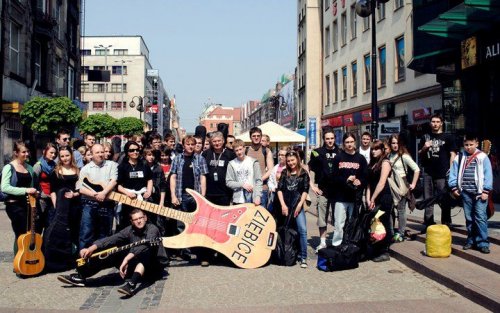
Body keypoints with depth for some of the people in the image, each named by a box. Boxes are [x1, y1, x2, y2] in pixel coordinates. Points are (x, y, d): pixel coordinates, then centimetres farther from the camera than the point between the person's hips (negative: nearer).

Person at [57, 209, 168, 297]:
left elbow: (145, 244, -38)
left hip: (155, 266, -6)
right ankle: (80, 276, -14)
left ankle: (132, 284, -54)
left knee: (146, 251, -37)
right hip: (137, 265, 6)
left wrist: (126, 259, -51)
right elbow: (111, 239, -13)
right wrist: (91, 248, -28)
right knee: (111, 254, -11)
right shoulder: (130, 230, -2)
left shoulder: (152, 229, -18)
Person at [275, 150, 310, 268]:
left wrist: (299, 205, -10)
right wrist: (283, 205, -7)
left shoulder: (303, 173, 4)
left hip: (297, 205, -3)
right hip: (285, 206, 3)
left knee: (302, 230, -14)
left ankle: (303, 257, -9)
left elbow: (305, 190, -2)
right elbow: (279, 189, 4)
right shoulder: (284, 173, 11)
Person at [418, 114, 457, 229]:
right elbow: (420, 155, 19)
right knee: (428, 199, 9)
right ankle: (428, 223, 17)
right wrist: (424, 148, -3)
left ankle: (446, 224, 5)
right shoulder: (426, 137, 15)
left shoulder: (448, 137, 4)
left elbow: (452, 154, -1)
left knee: (445, 200, -2)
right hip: (428, 173, 4)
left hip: (443, 174, -4)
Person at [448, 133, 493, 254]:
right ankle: (471, 240, 20)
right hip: (465, 192, 3)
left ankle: (482, 242, -5)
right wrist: (454, 187, 0)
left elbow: (488, 175, -3)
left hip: (479, 192, -3)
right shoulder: (459, 158, 8)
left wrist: (486, 191, -8)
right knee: (469, 218, 10)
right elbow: (453, 173, 9)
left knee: (480, 217, -8)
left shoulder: (483, 157, -1)